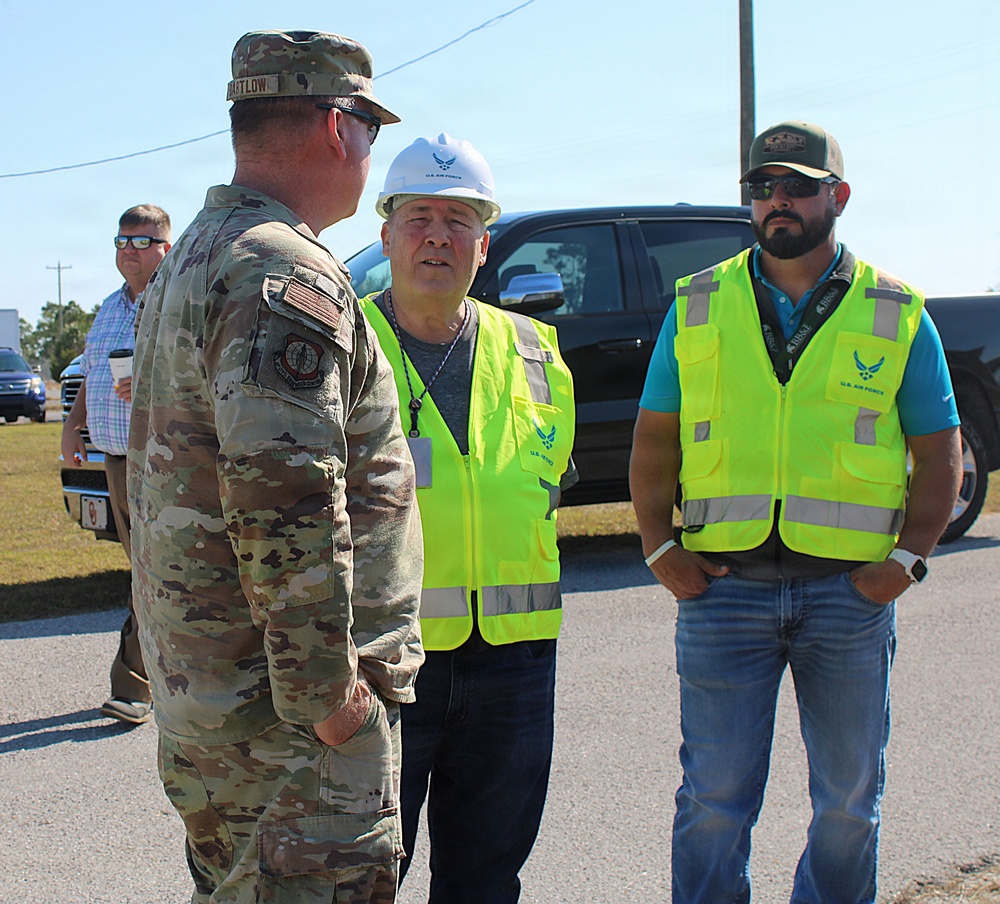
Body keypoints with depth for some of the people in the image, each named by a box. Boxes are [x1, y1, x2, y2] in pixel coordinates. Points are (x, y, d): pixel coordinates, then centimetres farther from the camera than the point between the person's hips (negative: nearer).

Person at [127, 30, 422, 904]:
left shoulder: (190, 260, 17)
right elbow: (284, 497, -27)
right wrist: (327, 687, -20)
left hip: (199, 683, 10)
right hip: (278, 700, -10)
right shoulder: (287, 271, -17)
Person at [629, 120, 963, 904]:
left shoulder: (897, 315, 6)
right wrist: (659, 548, -2)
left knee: (850, 800, 11)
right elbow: (654, 437, 9)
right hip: (724, 583, 0)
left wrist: (907, 558, -6)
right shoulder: (698, 306, 9)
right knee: (715, 797, 2)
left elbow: (939, 451, 7)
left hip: (850, 589, 0)